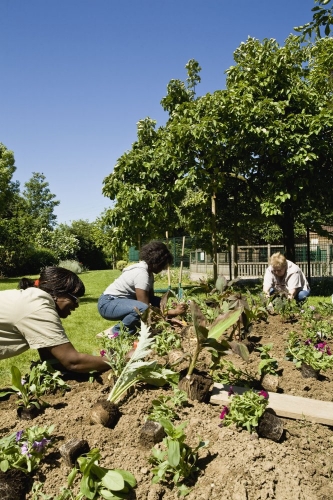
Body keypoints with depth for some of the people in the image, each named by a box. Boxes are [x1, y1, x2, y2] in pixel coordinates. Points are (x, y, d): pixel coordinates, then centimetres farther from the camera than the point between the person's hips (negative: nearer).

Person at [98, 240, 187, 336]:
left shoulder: (148, 271, 3)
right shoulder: (141, 273, -26)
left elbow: (151, 299, 2)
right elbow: (146, 309, -26)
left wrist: (173, 310, -10)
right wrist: (173, 312, -22)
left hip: (124, 300, 10)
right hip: (108, 303, -9)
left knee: (159, 303, -1)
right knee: (143, 309, -35)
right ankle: (119, 331, -9)